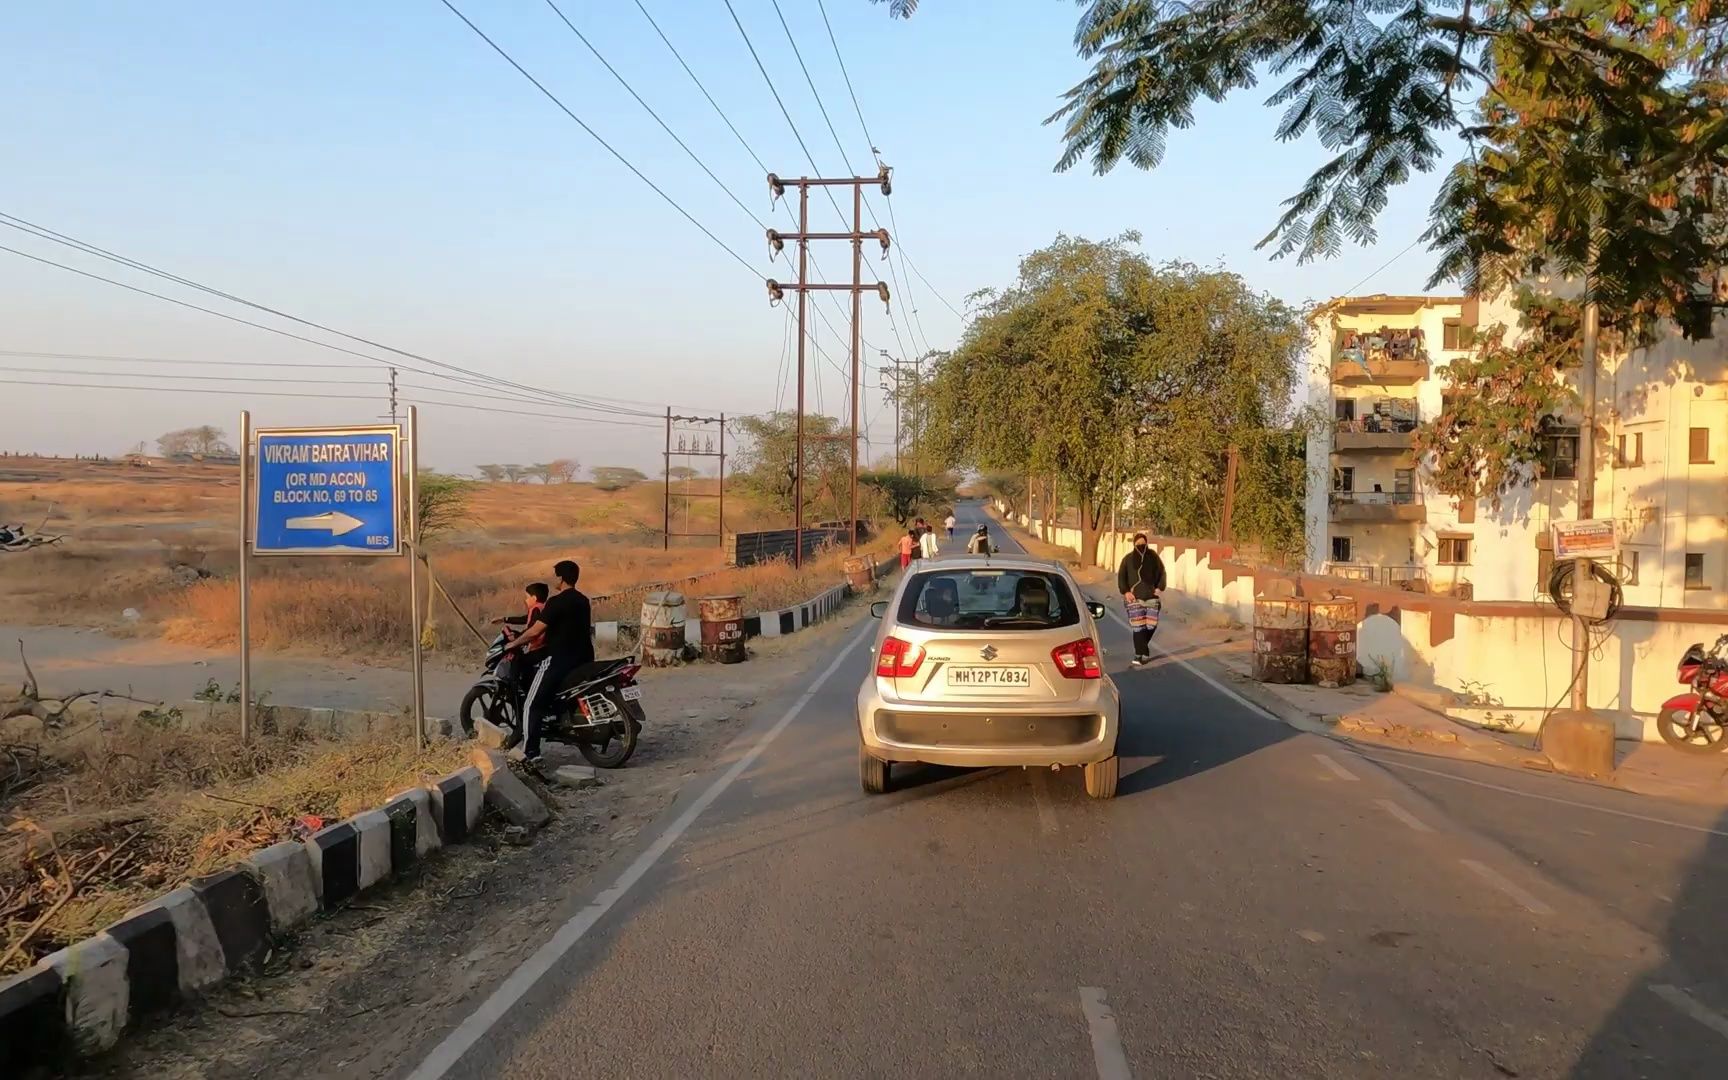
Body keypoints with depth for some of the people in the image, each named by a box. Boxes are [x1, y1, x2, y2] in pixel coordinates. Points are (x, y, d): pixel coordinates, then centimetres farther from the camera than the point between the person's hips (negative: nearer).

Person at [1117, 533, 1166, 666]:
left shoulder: (1153, 556, 3)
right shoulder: (1128, 559, -1)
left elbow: (1161, 572, 12)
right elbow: (1121, 576, 3)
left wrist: (1160, 588, 3)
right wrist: (1125, 592, -7)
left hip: (1151, 596, 2)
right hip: (1135, 597, -2)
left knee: (1151, 625, 2)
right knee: (1138, 626, -10)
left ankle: (1142, 649, 26)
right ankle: (1140, 654, -6)